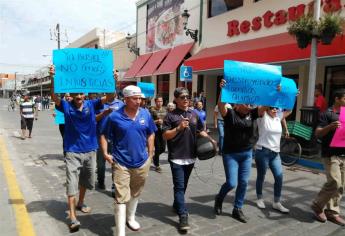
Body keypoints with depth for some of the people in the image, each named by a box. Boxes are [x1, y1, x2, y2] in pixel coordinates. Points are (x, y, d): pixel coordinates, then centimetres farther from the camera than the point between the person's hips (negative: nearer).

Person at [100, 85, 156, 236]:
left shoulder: (145, 114, -3)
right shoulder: (114, 116, -12)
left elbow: (151, 134, 7)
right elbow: (103, 135, -1)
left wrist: (150, 155, 4)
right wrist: (105, 153, -11)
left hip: (142, 162, 4)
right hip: (121, 163, -4)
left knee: (135, 194, 23)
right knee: (121, 198, -1)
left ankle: (130, 217, 47)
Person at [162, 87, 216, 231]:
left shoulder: (194, 115, 10)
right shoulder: (171, 116, -5)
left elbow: (200, 131, 18)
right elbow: (165, 136, -10)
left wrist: (210, 140, 2)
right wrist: (179, 128, -22)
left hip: (190, 156, 5)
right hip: (176, 157, -5)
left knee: (183, 185, 18)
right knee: (179, 186, -4)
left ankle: (176, 205, 38)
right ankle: (183, 216, 1)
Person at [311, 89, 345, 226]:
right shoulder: (327, 114, -4)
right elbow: (317, 133, -11)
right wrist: (330, 126, -26)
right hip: (331, 154, -7)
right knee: (334, 183, -13)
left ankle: (332, 212, 18)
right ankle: (317, 206, 6)